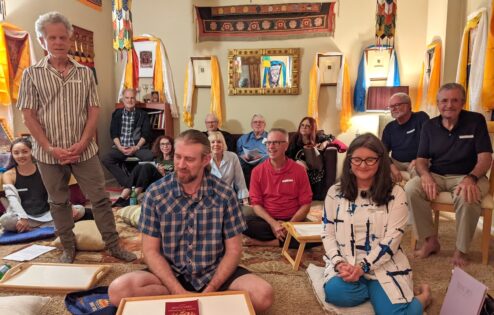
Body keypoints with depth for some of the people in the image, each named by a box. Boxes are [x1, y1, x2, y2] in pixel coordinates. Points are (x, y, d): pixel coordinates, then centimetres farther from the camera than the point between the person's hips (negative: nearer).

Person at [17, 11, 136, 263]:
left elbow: (94, 110, 2)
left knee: (100, 198, 4)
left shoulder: (85, 72, 5)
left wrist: (82, 143, -10)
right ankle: (68, 248, 28)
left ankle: (113, 245, 16)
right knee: (58, 202, 12)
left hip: (84, 150, 1)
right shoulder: (32, 74, 1)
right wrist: (51, 148, -12)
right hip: (49, 153, 0)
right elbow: (29, 115, -3)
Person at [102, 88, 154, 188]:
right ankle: (128, 183, -18)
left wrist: (136, 148, -14)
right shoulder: (117, 113, 13)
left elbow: (146, 134, 1)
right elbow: (113, 133, 6)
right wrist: (120, 147, -11)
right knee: (106, 160, -25)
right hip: (120, 147, 2)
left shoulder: (142, 114, 8)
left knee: (150, 157, -33)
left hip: (138, 147, -2)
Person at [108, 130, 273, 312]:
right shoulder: (155, 193, -9)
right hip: (171, 273, 2)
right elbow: (151, 251, -7)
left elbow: (233, 250, -5)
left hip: (215, 272, -1)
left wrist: (210, 290, -19)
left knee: (263, 295, -24)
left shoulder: (224, 194, -10)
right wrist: (178, 291, -20)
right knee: (118, 291, -25)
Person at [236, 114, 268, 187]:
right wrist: (242, 156, -5)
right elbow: (238, 153, 19)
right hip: (246, 162, 1)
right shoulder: (243, 138, 28)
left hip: (263, 161, -1)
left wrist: (261, 156, -13)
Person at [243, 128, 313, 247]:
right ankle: (288, 237, -17)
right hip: (267, 219, 0)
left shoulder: (299, 170, -2)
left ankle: (264, 243, -20)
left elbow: (305, 204, -2)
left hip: (292, 220, 0)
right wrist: (273, 223, -18)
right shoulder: (257, 171, 0)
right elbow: (256, 203, -1)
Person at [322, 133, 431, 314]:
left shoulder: (395, 194, -1)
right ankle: (379, 293, 1)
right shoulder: (335, 192, 4)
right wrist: (339, 263, -14)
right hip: (345, 263, 1)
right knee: (336, 292, -29)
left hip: (383, 265, -1)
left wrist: (362, 267, -18)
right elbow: (327, 233, 3)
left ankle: (421, 298, 13)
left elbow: (391, 240, -8)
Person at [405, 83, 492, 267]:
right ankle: (431, 241, -10)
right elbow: (421, 160, 4)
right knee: (411, 189, -27)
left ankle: (461, 250, -13)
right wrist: (425, 175, -20)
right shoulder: (429, 126, 7)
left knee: (467, 197, -37)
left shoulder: (476, 120, -1)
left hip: (467, 176, -3)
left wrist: (471, 178, -29)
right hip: (436, 176, 3)